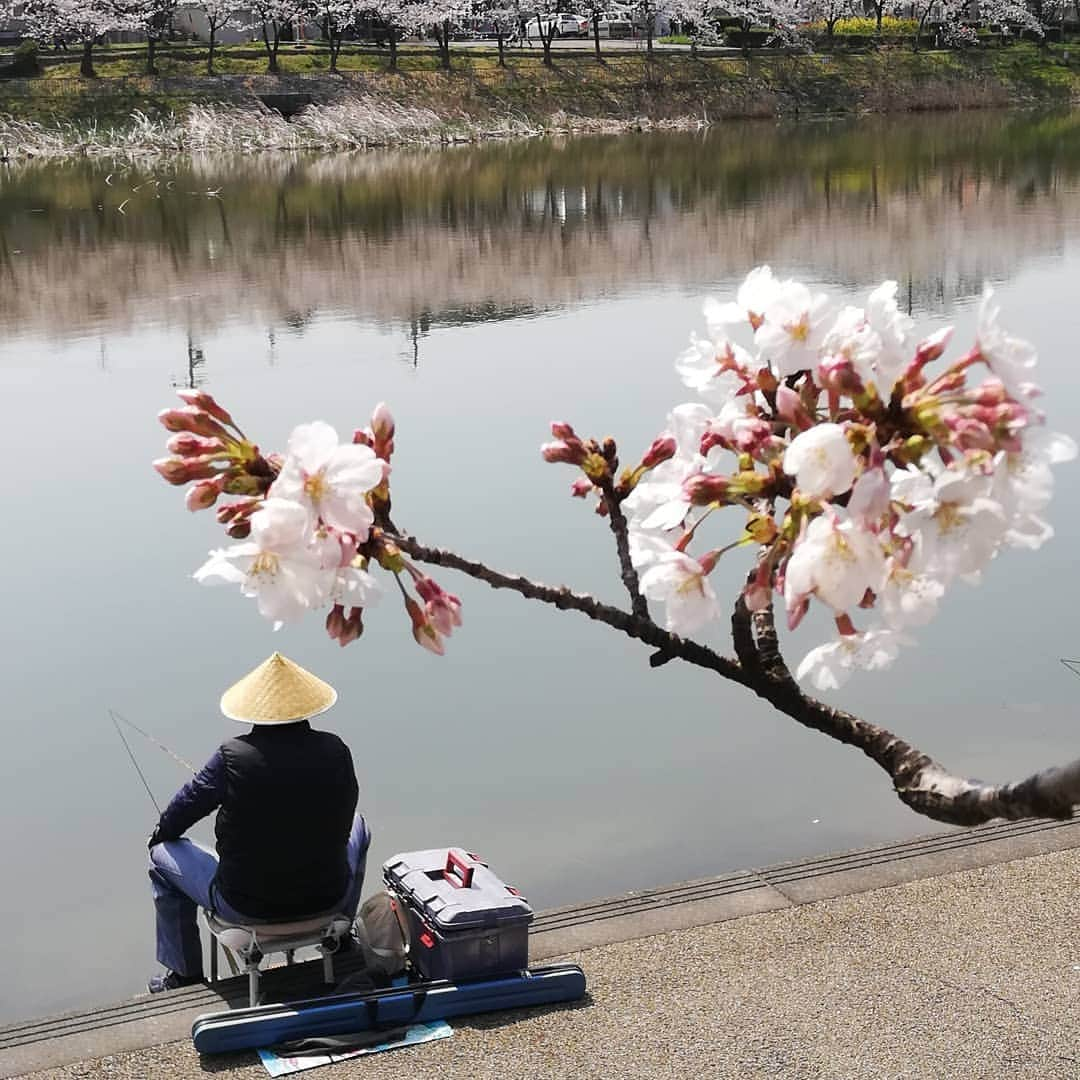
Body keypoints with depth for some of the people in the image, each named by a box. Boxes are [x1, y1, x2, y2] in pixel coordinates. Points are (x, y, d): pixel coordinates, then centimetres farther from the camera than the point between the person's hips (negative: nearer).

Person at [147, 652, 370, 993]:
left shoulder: (232, 757, -19)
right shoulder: (334, 751, -12)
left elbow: (188, 803, -2)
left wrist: (161, 833, 22)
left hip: (246, 907, -2)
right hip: (328, 899, 3)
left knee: (163, 855, 22)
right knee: (357, 827, 33)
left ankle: (184, 972, 35)